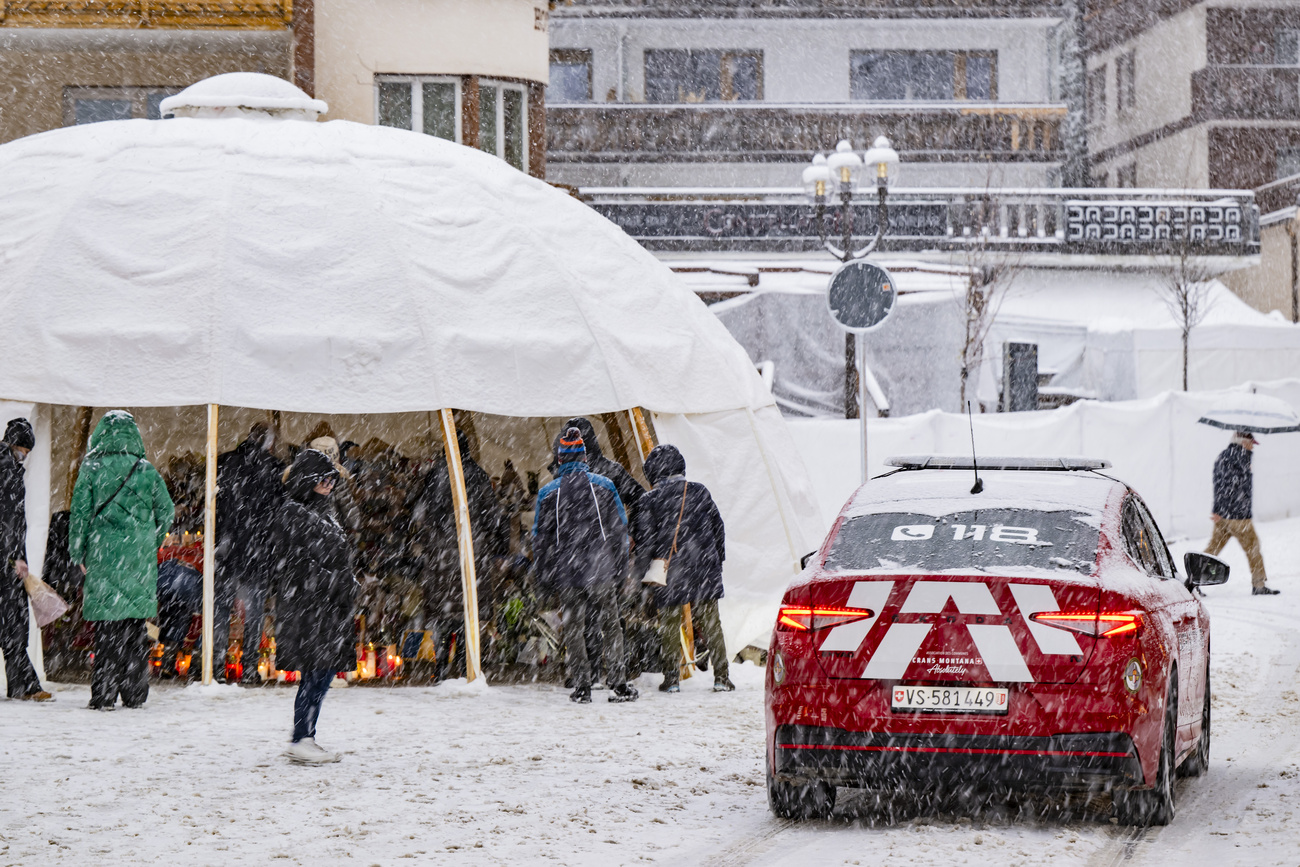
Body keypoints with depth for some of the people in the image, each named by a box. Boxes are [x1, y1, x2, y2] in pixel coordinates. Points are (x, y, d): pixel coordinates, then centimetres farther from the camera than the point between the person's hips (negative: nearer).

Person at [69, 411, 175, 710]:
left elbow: (81, 513, -2)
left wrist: (77, 554, 6)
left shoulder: (92, 469, -2)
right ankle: (134, 693, 11)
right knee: (136, 628, 8)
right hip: (140, 558, 2)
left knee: (106, 626, -2)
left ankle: (103, 694, -6)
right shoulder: (146, 471, 4)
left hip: (103, 555, -2)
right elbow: (166, 512, 8)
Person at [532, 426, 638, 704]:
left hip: (566, 573, -1)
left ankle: (581, 687, 5)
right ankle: (620, 685, 8)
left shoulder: (547, 493, -2)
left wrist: (544, 576, 9)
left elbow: (540, 538, 2)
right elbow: (620, 527, 4)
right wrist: (620, 564, 13)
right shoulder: (604, 485, 0)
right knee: (611, 625, 10)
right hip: (602, 568, 1)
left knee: (573, 629, 8)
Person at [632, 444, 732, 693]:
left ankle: (672, 678, 6)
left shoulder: (651, 499, -6)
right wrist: (718, 559, 23)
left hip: (670, 572, -2)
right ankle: (721, 677, 6)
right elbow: (717, 527, 12)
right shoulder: (700, 491, 4)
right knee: (710, 623, 7)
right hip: (704, 569, 2)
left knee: (670, 625, 8)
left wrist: (640, 567, 7)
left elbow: (643, 536, -6)